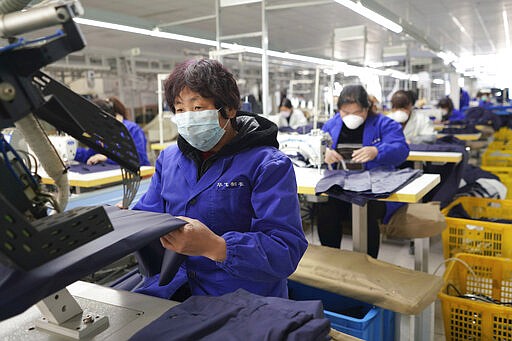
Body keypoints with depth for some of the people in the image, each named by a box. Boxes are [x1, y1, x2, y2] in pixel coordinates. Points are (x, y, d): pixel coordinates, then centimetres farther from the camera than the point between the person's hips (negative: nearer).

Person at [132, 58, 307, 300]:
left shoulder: (268, 165, -9)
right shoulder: (168, 159, 13)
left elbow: (286, 252, -19)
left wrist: (215, 247, -33)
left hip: (243, 300, -4)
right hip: (171, 289, 5)